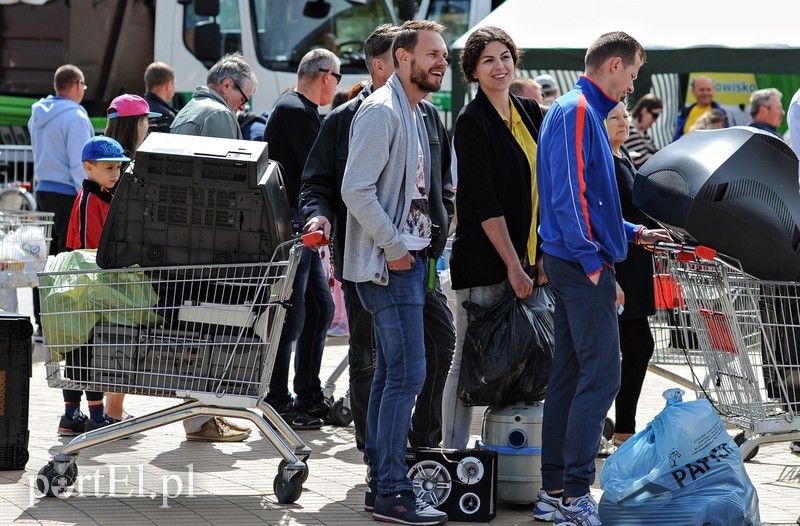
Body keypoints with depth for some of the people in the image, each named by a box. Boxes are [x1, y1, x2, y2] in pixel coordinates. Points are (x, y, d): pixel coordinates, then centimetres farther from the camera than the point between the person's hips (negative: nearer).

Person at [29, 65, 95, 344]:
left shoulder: (37, 116, 13)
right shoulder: (75, 117, -13)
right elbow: (79, 164, -16)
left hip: (43, 192, 8)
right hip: (68, 194, -8)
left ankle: (42, 322, 15)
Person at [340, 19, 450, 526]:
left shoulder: (415, 113, 18)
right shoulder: (382, 110, -13)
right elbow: (357, 190, -21)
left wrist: (420, 245, 13)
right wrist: (393, 247, -17)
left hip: (408, 260, 10)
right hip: (390, 264, -10)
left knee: (390, 375, 12)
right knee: (407, 374, -11)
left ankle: (382, 483, 17)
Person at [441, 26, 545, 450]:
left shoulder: (529, 112, 12)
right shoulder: (472, 122, -9)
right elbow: (484, 202, -15)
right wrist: (512, 266, -18)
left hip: (525, 255, 7)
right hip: (484, 260, -7)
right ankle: (453, 452, 3)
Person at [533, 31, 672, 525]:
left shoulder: (584, 112, 18)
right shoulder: (577, 111, -13)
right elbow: (569, 196, -20)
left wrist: (632, 233, 22)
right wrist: (596, 266, -20)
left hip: (571, 262, 11)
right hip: (582, 262, -11)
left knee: (569, 374, 11)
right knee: (601, 375, -10)